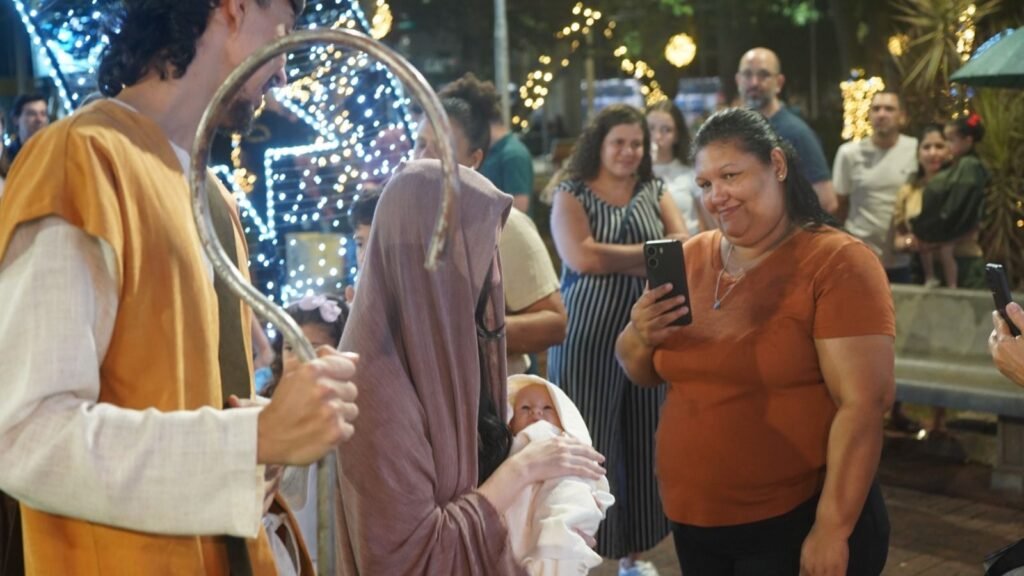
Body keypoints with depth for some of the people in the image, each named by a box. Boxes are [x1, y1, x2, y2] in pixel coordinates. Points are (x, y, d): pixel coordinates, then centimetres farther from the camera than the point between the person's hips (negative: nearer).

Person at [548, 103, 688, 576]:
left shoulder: (655, 193, 12)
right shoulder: (571, 195, 1)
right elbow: (582, 256, -16)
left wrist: (618, 260, -15)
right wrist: (653, 252, -7)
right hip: (587, 336, -4)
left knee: (642, 443, 9)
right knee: (587, 443, -1)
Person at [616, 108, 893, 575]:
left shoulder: (836, 262, -12)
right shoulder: (690, 258, 5)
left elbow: (863, 405, -17)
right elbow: (642, 374, 11)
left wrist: (833, 529, -20)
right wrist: (641, 335, -10)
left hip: (797, 525, -6)